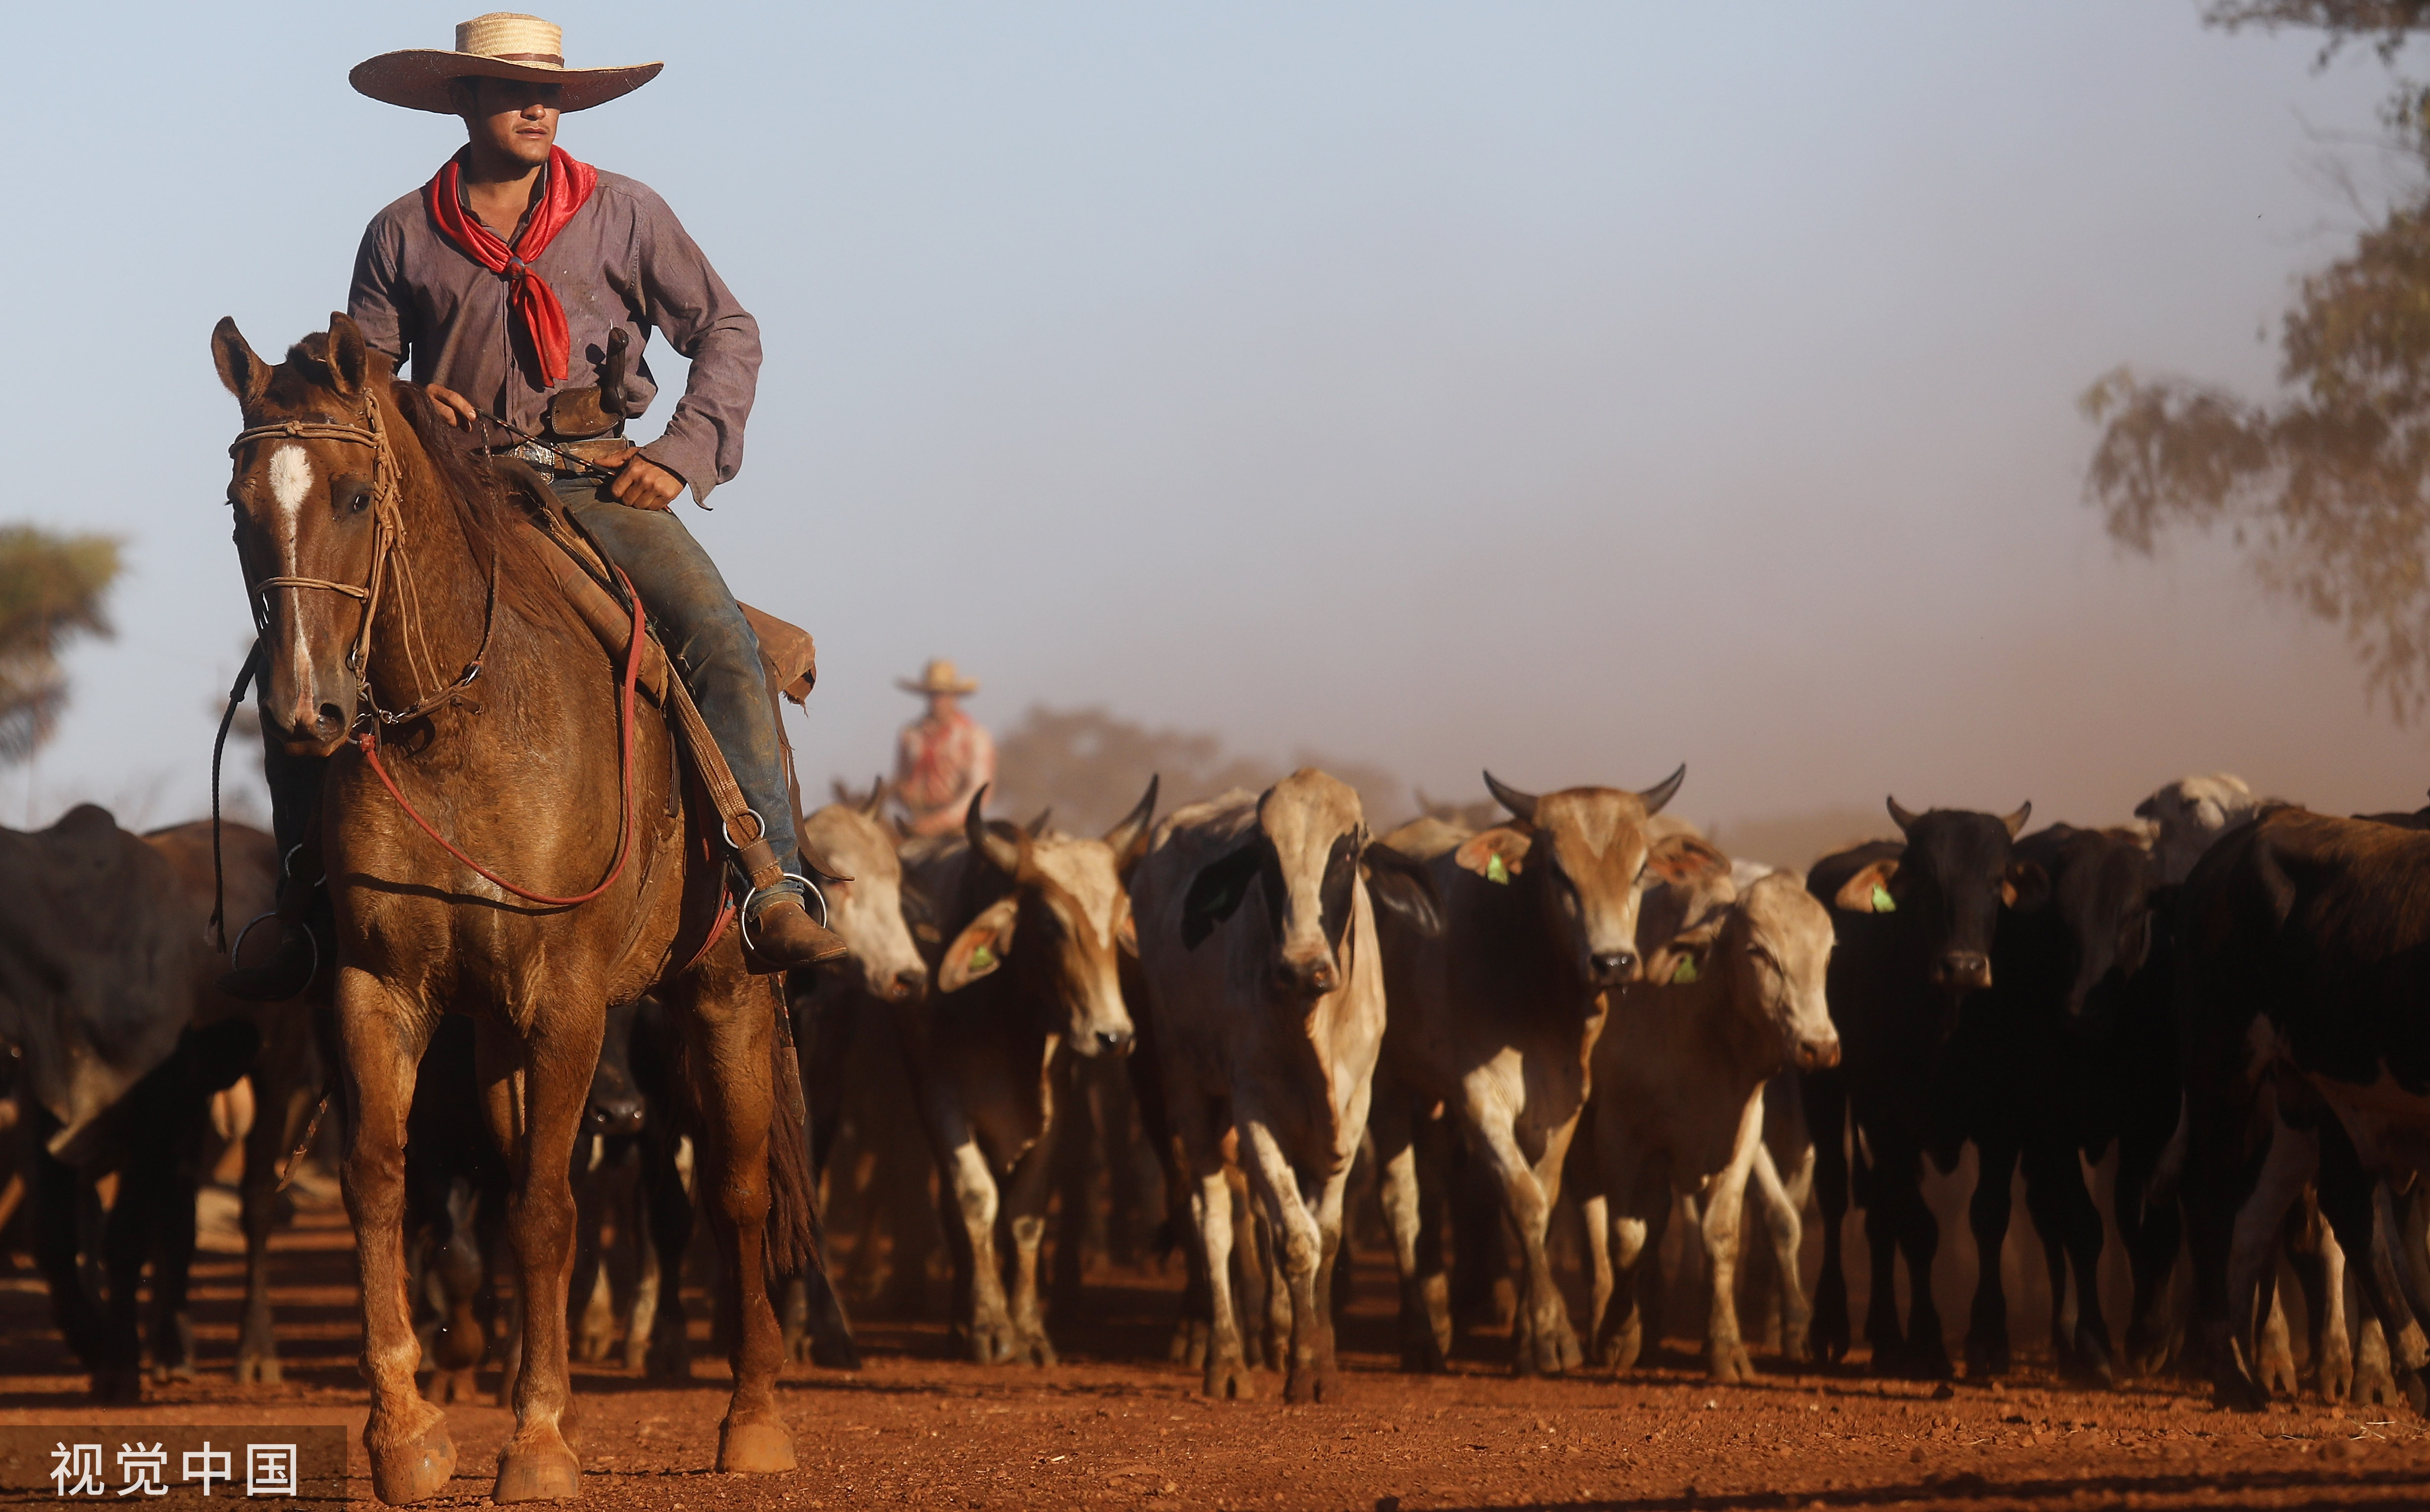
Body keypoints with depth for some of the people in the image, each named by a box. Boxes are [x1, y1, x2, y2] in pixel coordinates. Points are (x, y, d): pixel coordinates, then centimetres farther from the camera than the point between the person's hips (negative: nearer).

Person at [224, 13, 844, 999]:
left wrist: (684, 454, -5)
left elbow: (727, 332, 9)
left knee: (718, 635, -27)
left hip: (595, 481, -1)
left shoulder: (624, 215, 7)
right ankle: (302, 908, -6)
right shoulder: (403, 235, 8)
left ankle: (774, 890, -29)